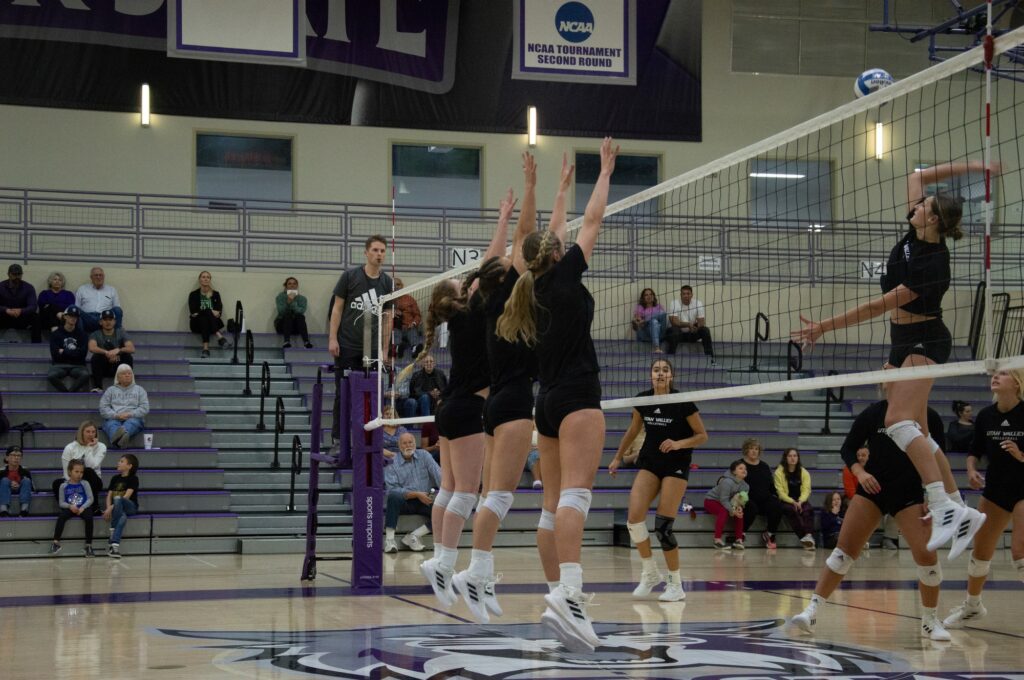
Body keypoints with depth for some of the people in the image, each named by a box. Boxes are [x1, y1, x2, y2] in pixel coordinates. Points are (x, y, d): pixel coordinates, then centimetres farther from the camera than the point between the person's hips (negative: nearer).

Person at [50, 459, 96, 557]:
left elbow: (91, 499, -2)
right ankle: (56, 543, -28)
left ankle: (88, 545, -25)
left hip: (83, 508, 0)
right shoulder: (64, 486, 4)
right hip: (69, 508, 0)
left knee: (89, 517, -31)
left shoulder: (84, 484, 5)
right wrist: (70, 506, -18)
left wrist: (82, 508, -18)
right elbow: (61, 502, 2)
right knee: (61, 516, -31)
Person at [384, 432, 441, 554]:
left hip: (424, 501, 3)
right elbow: (392, 489, -14)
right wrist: (417, 494, -20)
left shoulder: (423, 456, 8)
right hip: (404, 502, -3)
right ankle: (389, 539, -34)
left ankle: (413, 536, -18)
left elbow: (438, 475, -3)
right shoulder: (392, 463, -3)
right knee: (394, 497, -36)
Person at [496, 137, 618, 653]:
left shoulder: (536, 285, 16)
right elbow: (592, 220, 8)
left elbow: (549, 240, 33)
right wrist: (605, 169, 20)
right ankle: (566, 596, -39)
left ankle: (567, 592, 14)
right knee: (576, 493, -22)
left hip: (547, 400, 9)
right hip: (577, 396, -9)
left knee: (559, 500, 12)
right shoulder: (564, 274, 0)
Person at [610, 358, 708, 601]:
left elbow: (702, 436, -7)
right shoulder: (642, 400, -1)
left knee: (662, 526, -12)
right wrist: (618, 457, 22)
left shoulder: (682, 402, -13)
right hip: (649, 462, 4)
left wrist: (679, 443, -23)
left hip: (676, 465, -4)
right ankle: (650, 573, 6)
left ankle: (676, 584, 4)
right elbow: (633, 430, 16)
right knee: (634, 519, -14)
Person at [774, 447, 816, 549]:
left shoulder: (804, 472, 10)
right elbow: (780, 492, -6)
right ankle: (804, 537, -47)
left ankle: (809, 535, -49)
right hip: (786, 501, -2)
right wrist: (793, 502, -20)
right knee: (793, 510, -35)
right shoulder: (779, 472, 1)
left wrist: (800, 502, -20)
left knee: (808, 510, -31)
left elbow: (806, 490, 0)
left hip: (801, 501, 3)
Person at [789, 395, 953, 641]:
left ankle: (930, 621, 7)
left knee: (926, 553, -13)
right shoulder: (872, 414, -7)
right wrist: (860, 472, -17)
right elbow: (848, 449, 1)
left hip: (910, 494, 0)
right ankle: (812, 610, -1)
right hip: (872, 489, 0)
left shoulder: (928, 418, -6)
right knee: (845, 549, -6)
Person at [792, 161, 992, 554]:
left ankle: (945, 508, -34)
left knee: (899, 421, -26)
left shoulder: (932, 266, -23)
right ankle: (961, 512, 8)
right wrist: (966, 167, 7)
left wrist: (824, 328, -18)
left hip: (924, 343, -10)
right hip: (903, 341, 10)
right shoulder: (915, 234, 0)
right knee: (915, 432, 7)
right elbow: (917, 176, 12)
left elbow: (880, 307, -21)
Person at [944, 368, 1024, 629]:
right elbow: (975, 451, 10)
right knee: (981, 550, 12)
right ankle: (972, 606, 30)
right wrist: (971, 470, -9)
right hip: (995, 489, 5)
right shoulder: (985, 416, -1)